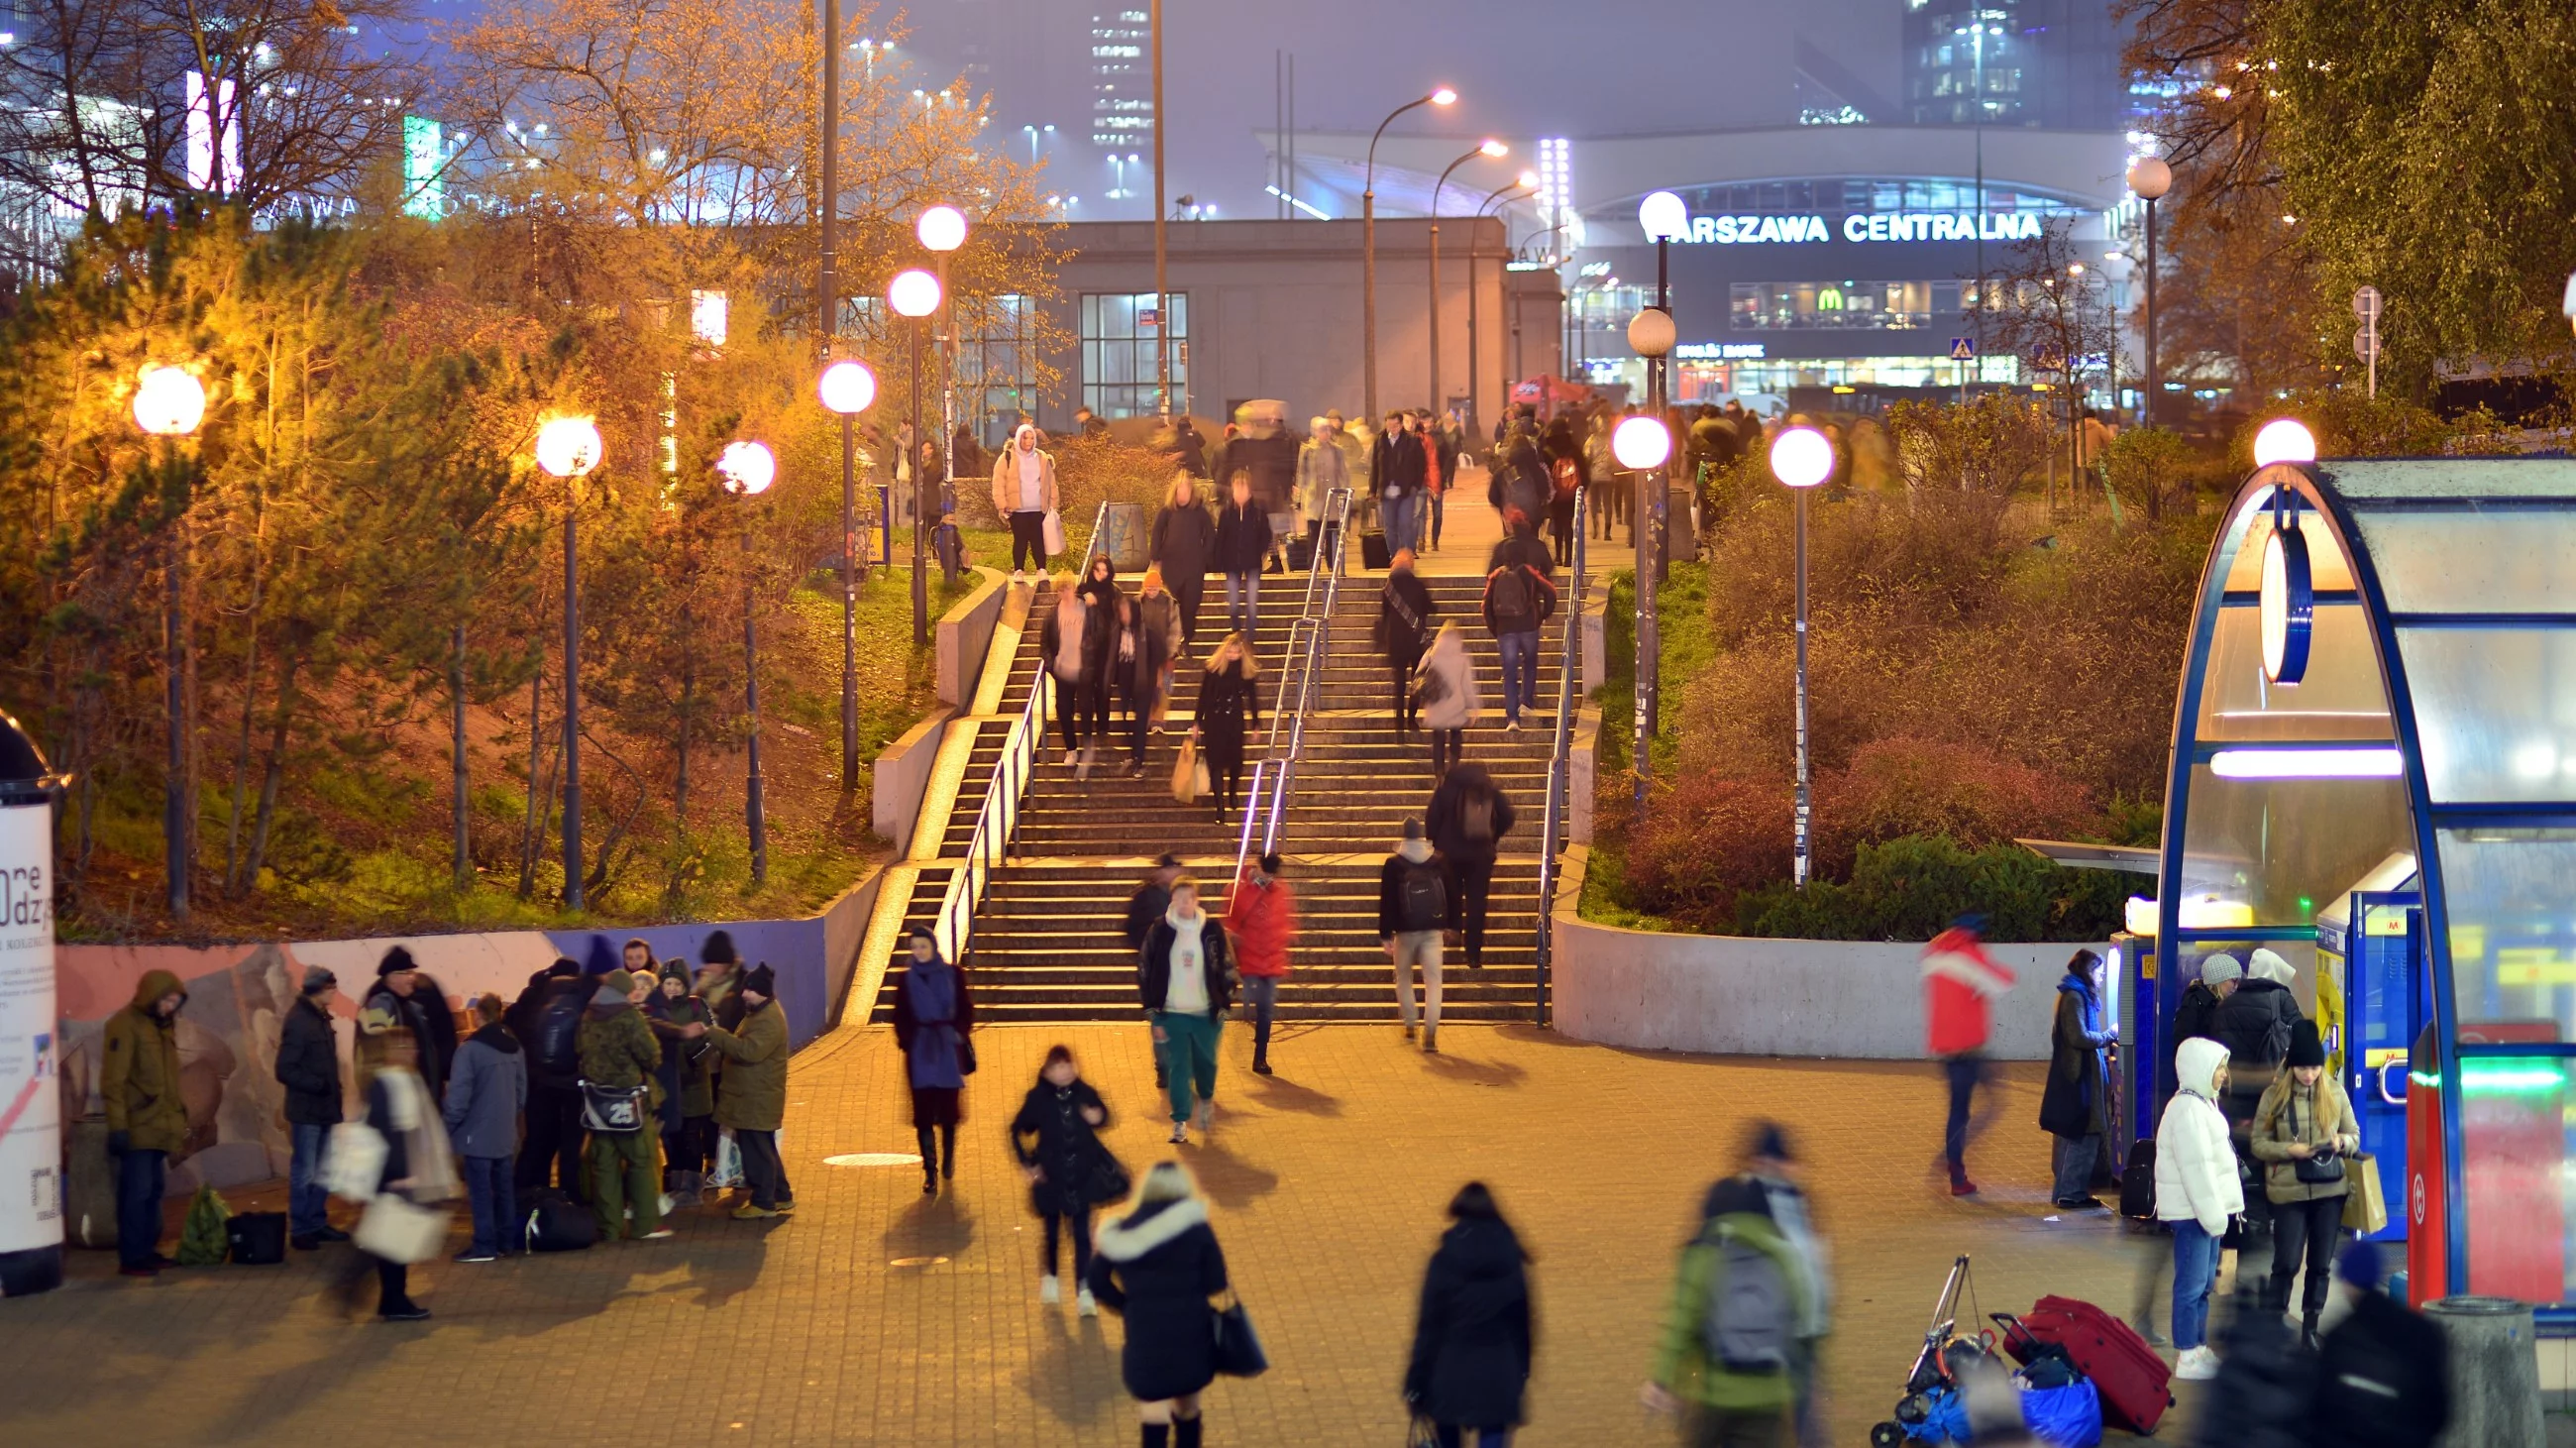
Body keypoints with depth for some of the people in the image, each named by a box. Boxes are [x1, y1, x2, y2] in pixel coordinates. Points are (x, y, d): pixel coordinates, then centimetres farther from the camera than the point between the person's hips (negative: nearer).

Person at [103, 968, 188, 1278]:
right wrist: (117, 1125, -21)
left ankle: (148, 1251, 19)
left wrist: (179, 1114, 18)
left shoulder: (162, 1026, 15)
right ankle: (131, 1258, -5)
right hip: (137, 1128, -9)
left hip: (159, 1127, 9)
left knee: (153, 1190, 12)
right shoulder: (126, 1025, -12)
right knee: (137, 1191, -8)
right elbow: (113, 1081, -16)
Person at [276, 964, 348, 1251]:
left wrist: (333, 1090, 8)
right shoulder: (298, 1021, -17)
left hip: (324, 1108, 9)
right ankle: (300, 1230, 5)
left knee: (323, 1171, 15)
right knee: (304, 1172, -2)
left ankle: (317, 1223, 25)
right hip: (305, 1109, -9)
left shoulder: (319, 1017, 10)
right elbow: (286, 1071, -19)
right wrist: (319, 1085, -22)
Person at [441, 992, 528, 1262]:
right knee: (503, 1189, 14)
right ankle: (508, 1241, 18)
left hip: (478, 1133, -7)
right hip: (505, 1134, 7)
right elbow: (522, 1091, 13)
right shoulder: (515, 1048, 6)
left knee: (480, 1191, -2)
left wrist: (447, 1128, -7)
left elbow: (458, 1096, -17)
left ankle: (484, 1245, 0)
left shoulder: (470, 1049, -18)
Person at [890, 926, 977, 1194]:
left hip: (948, 1048, 0)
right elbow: (901, 1017, 6)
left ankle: (948, 1159, 29)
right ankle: (930, 1171, -5)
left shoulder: (952, 975, 2)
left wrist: (959, 1033, -8)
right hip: (920, 1053, 0)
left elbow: (966, 1009, 5)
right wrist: (907, 1041, -7)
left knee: (948, 1107, 6)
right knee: (924, 1111, -5)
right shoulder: (906, 979, 4)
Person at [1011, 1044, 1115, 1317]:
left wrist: (1097, 1118, -13)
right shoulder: (1039, 1098, -10)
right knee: (1052, 1231, 14)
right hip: (1051, 1178, 0)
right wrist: (1027, 1164, -3)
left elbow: (1102, 1116, 10)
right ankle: (1049, 1279, 39)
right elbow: (1018, 1130, 1)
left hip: (1081, 1178, 0)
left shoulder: (1085, 1094, -7)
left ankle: (1084, 1293, 3)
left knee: (1082, 1234, 0)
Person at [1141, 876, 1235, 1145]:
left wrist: (1224, 1007, 1)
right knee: (1178, 1069, -3)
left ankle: (1206, 1100, 41)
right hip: (1172, 1014, -1)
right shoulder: (1159, 932, -3)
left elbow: (1227, 969, 5)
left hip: (1205, 1012, 1)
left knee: (1206, 1063, 12)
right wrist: (1154, 1016, -2)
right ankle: (1180, 1123, 2)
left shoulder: (1212, 930, -2)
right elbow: (1148, 974, 1)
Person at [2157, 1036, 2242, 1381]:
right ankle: (2188, 1359, -3)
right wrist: (2212, 1215, -21)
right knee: (2192, 1285, -6)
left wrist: (2220, 1210, 18)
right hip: (2191, 1210, -10)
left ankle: (2199, 1349, 23)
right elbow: (2195, 1168, -21)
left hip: (2207, 1208, 10)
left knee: (2204, 1283, 16)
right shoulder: (2187, 1110, -18)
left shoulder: (2203, 1105, 16)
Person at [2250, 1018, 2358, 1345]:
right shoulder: (2274, 1094, -4)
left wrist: (2342, 1142, -14)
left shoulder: (2335, 1091, 2)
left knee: (2321, 1264, 9)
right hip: (2289, 1191, -3)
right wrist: (2290, 1150, -19)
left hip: (2330, 1188, 3)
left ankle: (2310, 1329, 19)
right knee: (2286, 1263, -4)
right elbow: (2259, 1144, -3)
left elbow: (2355, 1135, 9)